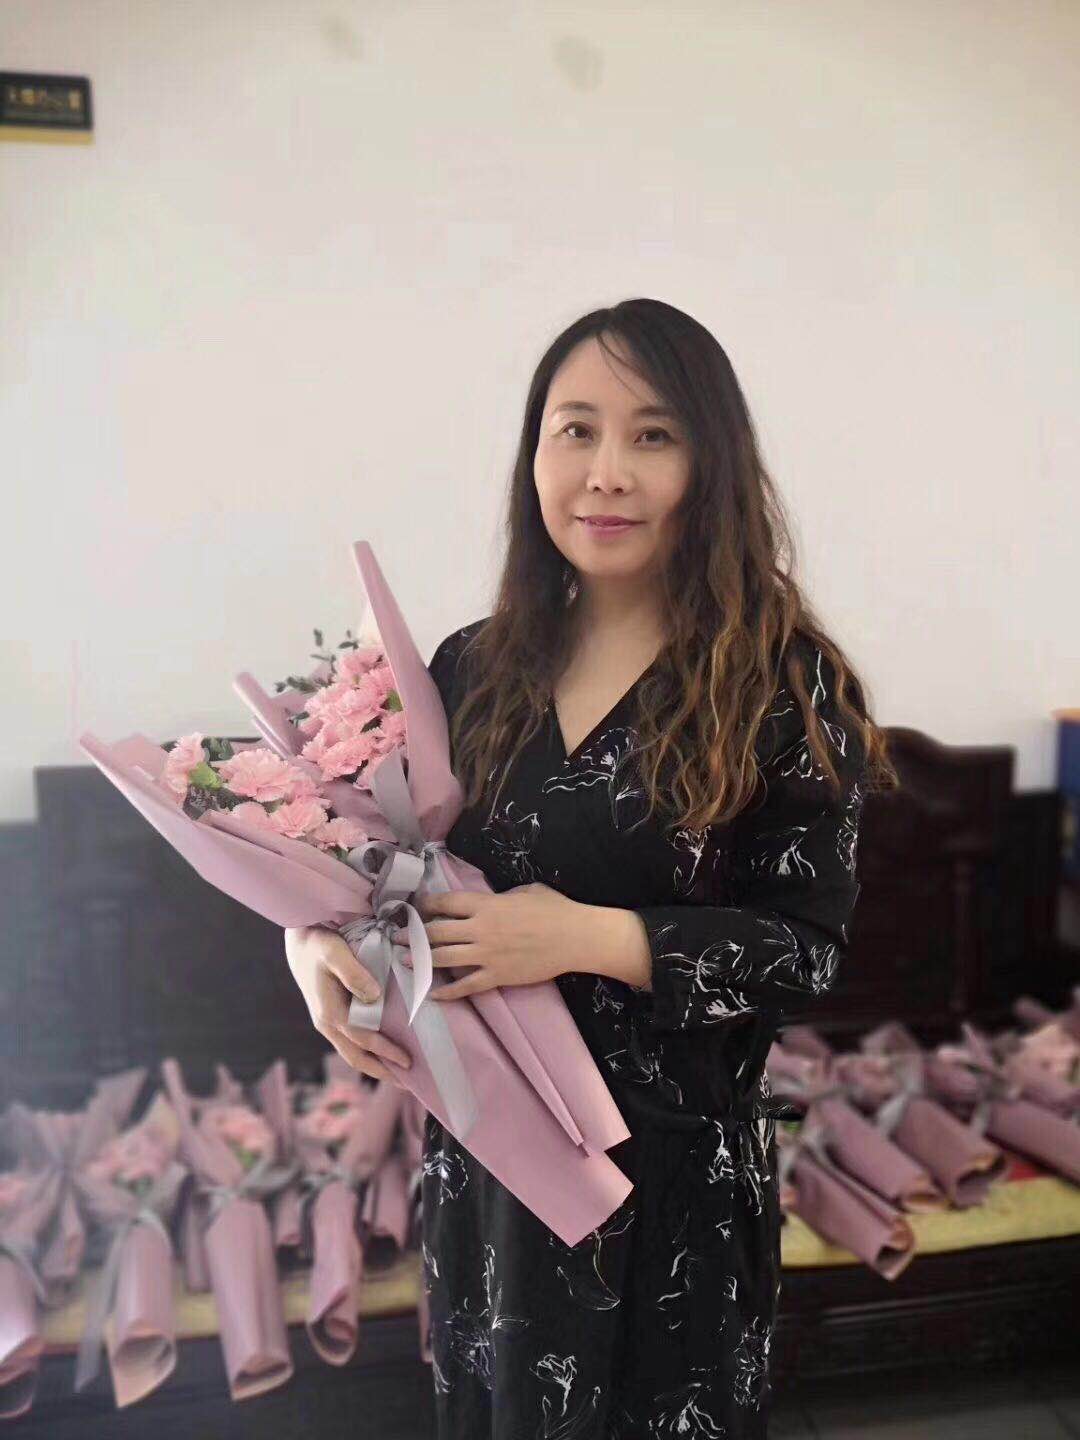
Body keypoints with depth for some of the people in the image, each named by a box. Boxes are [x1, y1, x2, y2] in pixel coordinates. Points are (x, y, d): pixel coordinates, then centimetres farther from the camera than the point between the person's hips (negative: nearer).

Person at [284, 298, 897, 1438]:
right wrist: (317, 939, -14)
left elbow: (809, 947, -12)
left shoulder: (787, 683, -13)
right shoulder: (471, 669, -2)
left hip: (674, 1165, -3)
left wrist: (591, 938, -24)